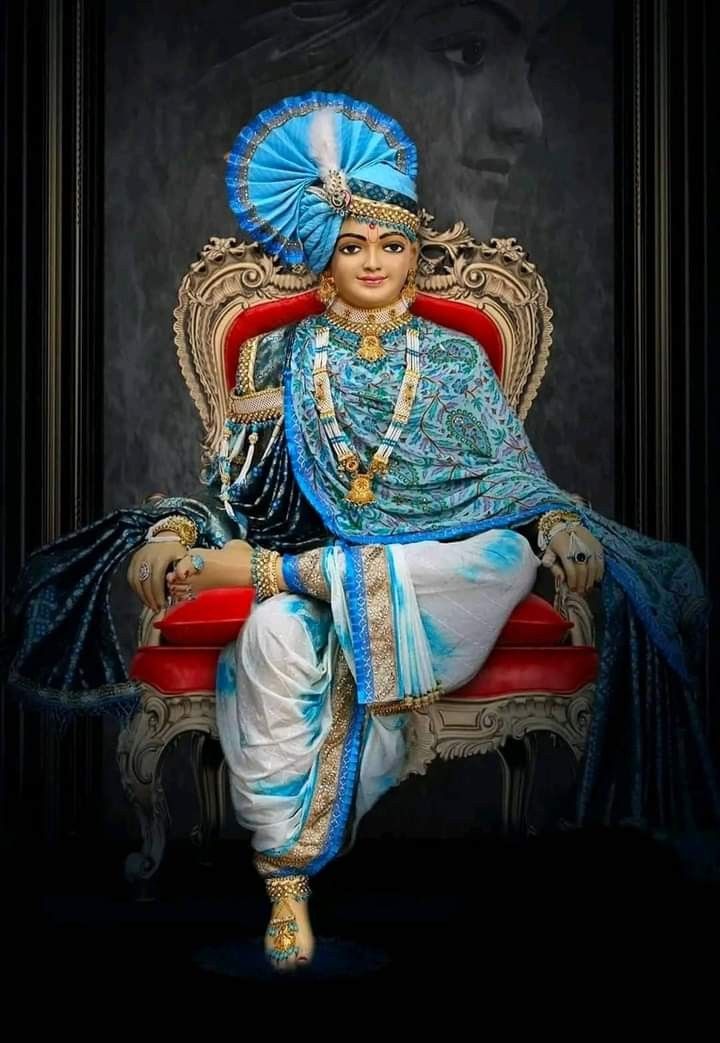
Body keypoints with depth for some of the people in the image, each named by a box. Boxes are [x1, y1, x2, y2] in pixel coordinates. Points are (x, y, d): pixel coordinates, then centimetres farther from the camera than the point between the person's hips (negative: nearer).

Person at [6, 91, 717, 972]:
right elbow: (231, 478, 11)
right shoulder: (282, 355, 16)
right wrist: (172, 530, -10)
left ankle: (259, 569, -31)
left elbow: (513, 473, 9)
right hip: (310, 549, -1)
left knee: (512, 561, -36)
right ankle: (287, 880, -31)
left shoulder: (456, 356, 16)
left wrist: (560, 521, -13)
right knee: (275, 637, -36)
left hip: (439, 563, 1)